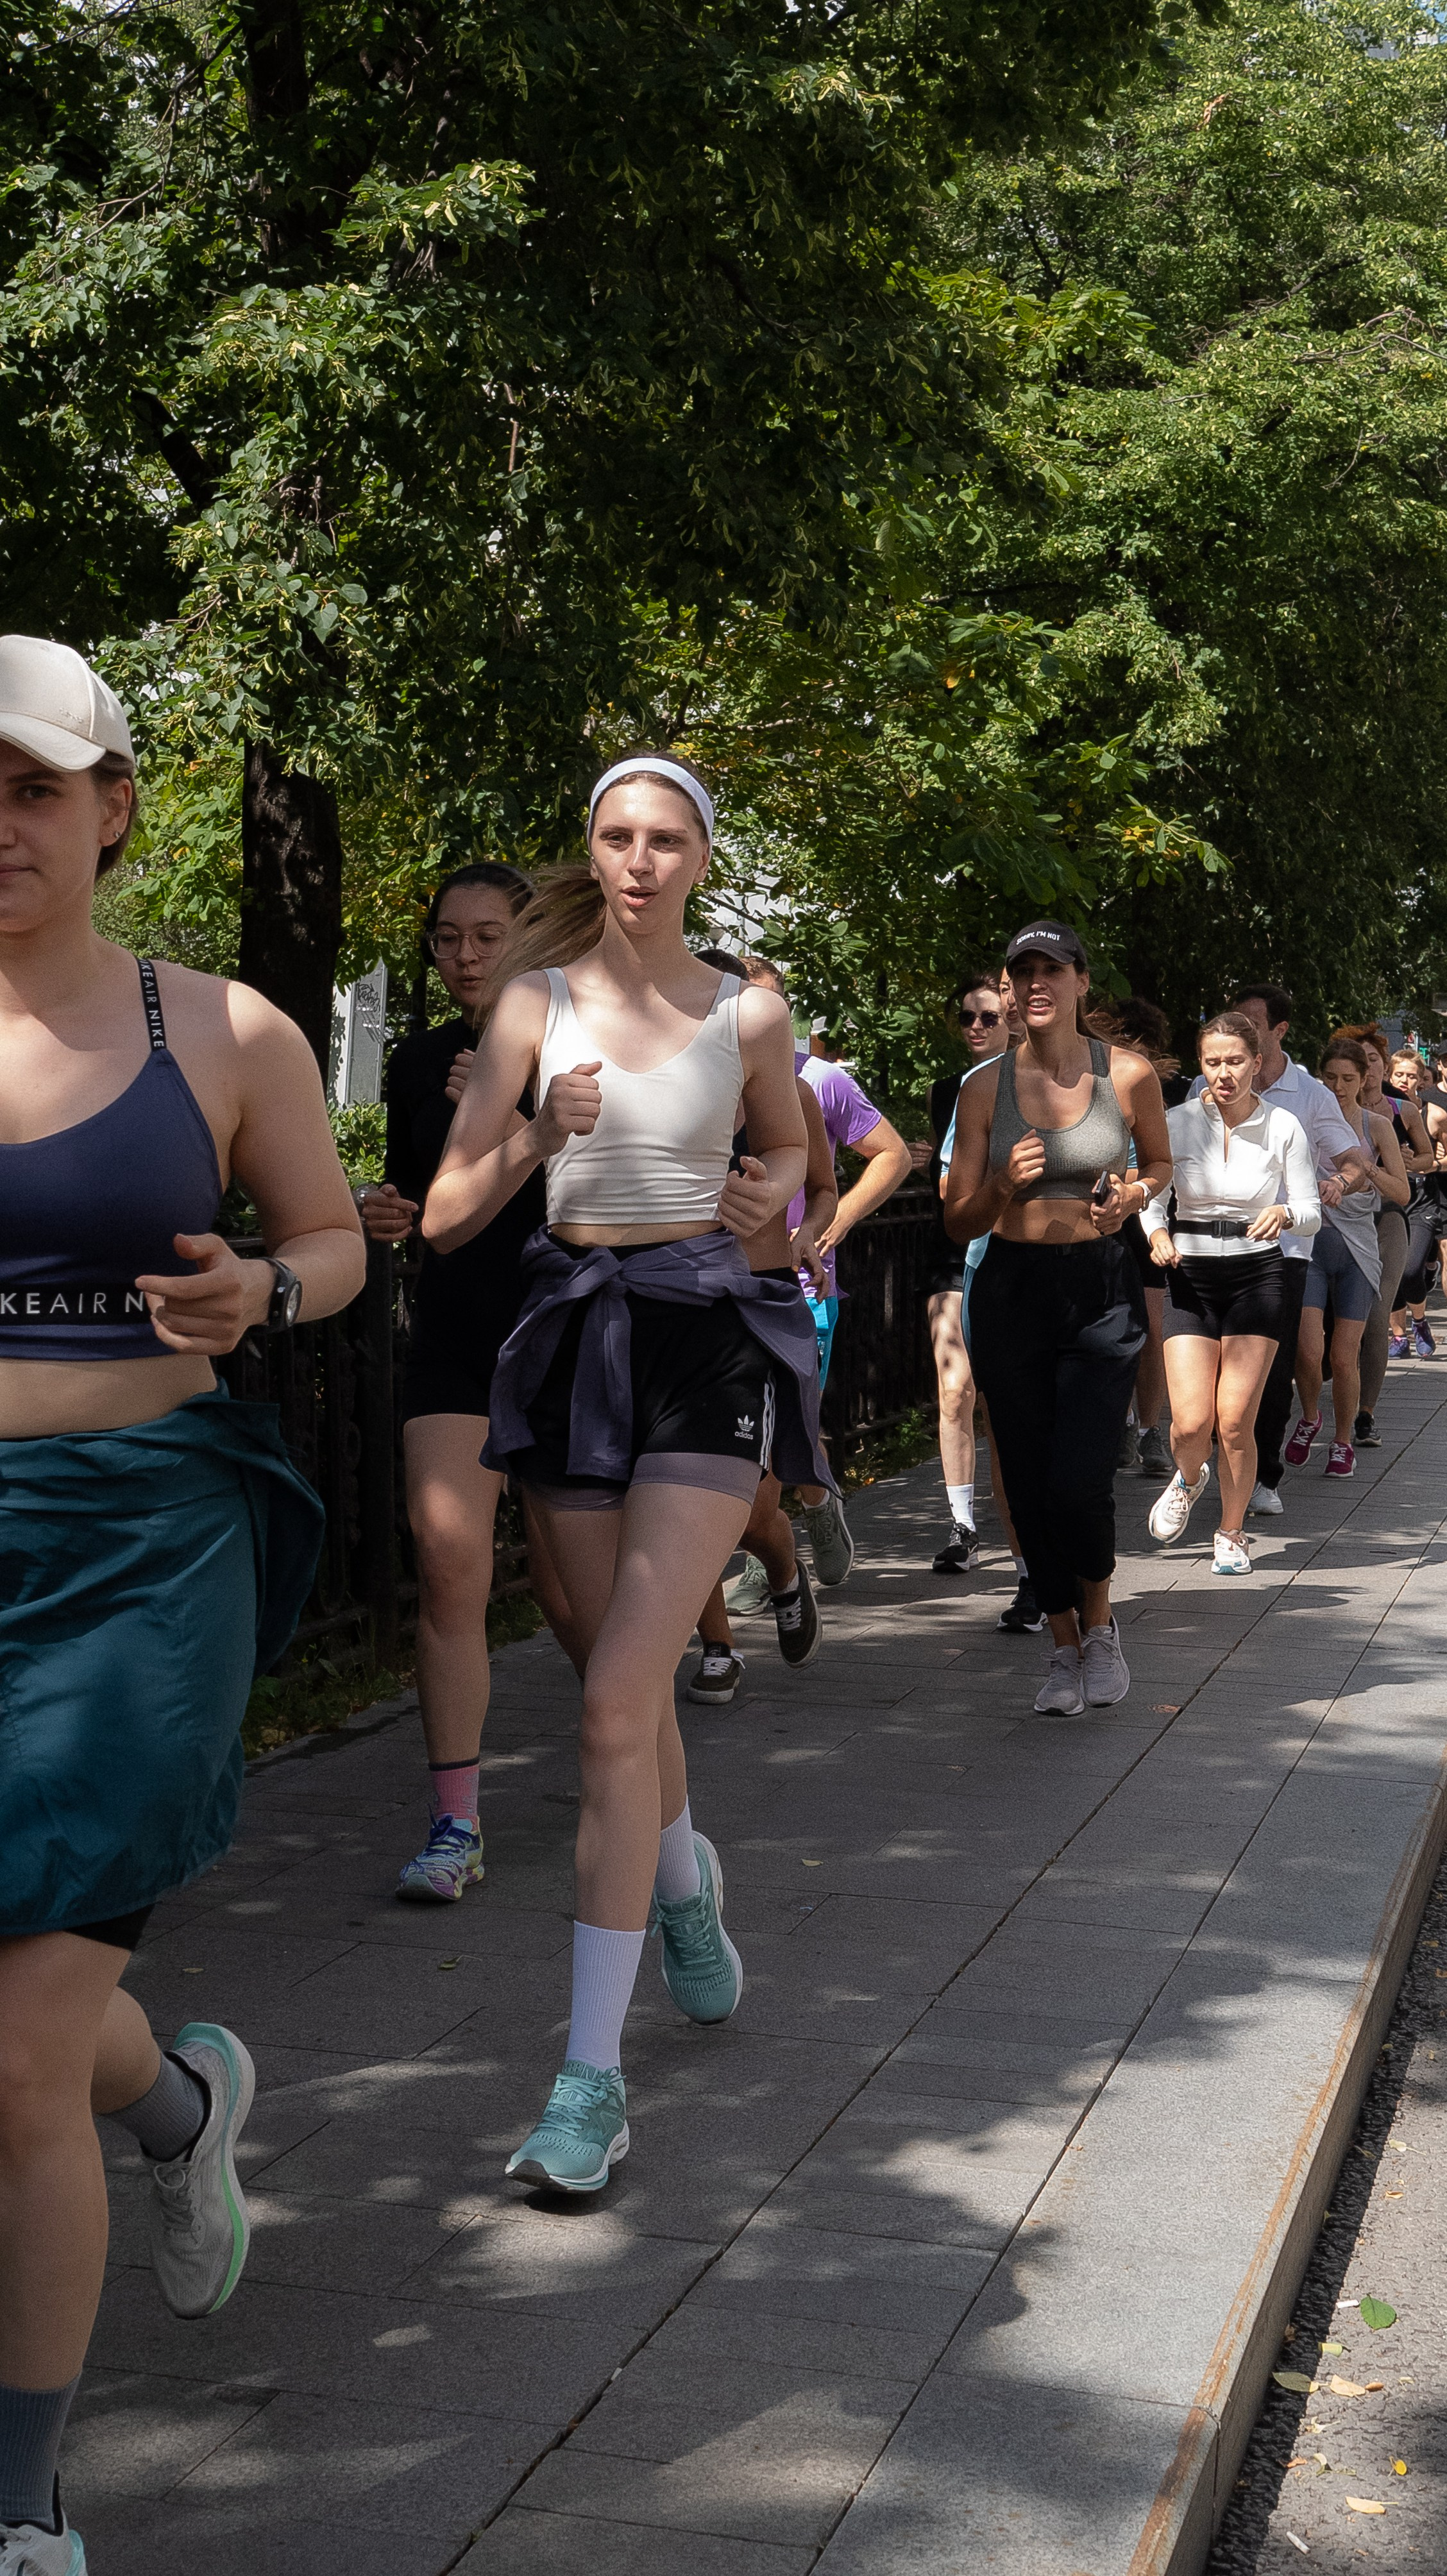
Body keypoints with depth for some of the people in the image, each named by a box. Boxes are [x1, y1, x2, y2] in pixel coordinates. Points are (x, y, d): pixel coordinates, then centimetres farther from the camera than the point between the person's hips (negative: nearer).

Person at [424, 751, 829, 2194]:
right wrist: (536, 1138, -18)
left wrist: (770, 1197, -1)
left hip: (706, 1345, -3)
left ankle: (592, 2074, -12)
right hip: (571, 1342, 3)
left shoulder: (747, 1018, 2)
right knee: (624, 1683, 17)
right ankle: (683, 1880, 50)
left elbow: (790, 1157, 21)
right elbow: (444, 1219, -1)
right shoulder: (535, 1007, 3)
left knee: (616, 1703, -14)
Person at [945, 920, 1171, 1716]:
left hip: (1100, 1290, -2)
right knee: (1029, 1484, 4)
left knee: (1079, 1481, -13)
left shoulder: (1129, 1075, -1)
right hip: (1010, 1291, 2)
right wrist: (1004, 1185, -16)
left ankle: (1100, 1624, 15)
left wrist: (1132, 1195, -5)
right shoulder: (986, 1087, 2)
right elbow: (960, 1223, 4)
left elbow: (1160, 1163, 17)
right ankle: (1065, 1647, 23)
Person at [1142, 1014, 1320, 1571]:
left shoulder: (1283, 1128, -2)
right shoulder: (1176, 1124, -1)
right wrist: (1157, 1235, -14)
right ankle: (1188, 1478, 28)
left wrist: (1284, 1215, -20)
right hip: (1191, 1277, 0)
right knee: (1191, 1424, -9)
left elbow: (1311, 1211, 2)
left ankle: (1232, 1534, 19)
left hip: (1257, 1275, 0)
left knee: (1236, 1422, -3)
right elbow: (1151, 1200, 7)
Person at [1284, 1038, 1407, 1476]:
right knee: (1307, 1350, -13)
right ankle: (1309, 1418, 17)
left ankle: (1343, 1441, 19)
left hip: (1357, 1246, 0)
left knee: (1344, 1356, -1)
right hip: (1309, 1240, 0)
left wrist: (1364, 1166, -13)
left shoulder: (1377, 1127, 4)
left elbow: (1402, 1194, 1)